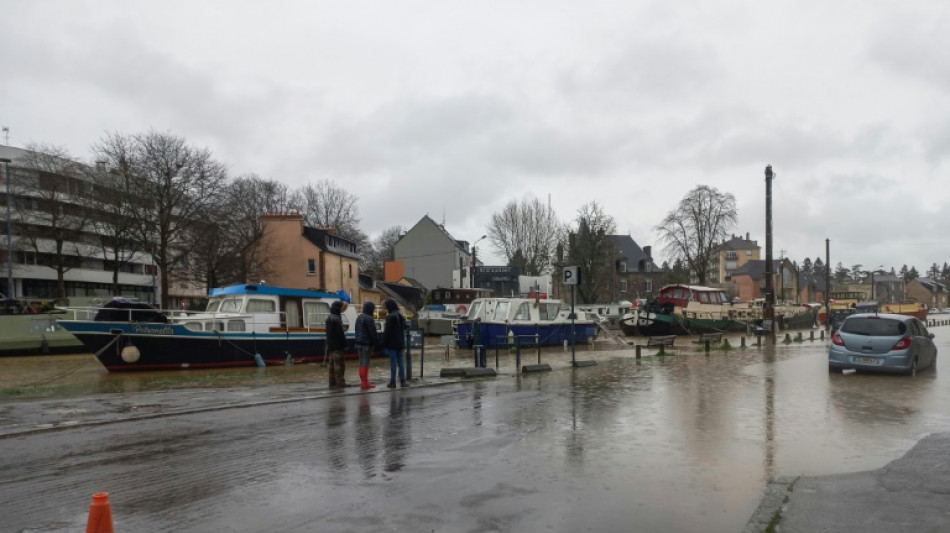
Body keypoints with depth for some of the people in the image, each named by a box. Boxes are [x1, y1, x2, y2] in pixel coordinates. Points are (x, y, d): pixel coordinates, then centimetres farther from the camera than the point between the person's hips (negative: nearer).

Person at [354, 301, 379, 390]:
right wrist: (377, 344, -10)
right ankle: (365, 383, -6)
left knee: (362, 363, 12)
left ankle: (363, 382, 17)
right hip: (367, 344, -9)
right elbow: (373, 333, -16)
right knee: (365, 363, -7)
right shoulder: (369, 319, -14)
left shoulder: (359, 317, 15)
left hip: (359, 343, 9)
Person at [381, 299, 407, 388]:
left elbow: (387, 332, -16)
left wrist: (384, 344, -10)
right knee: (401, 362, 10)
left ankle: (393, 382, 0)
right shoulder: (401, 317, 11)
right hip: (400, 343, 7)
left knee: (393, 363, -3)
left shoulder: (390, 317, -15)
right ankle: (402, 381, 11)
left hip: (392, 344, -7)